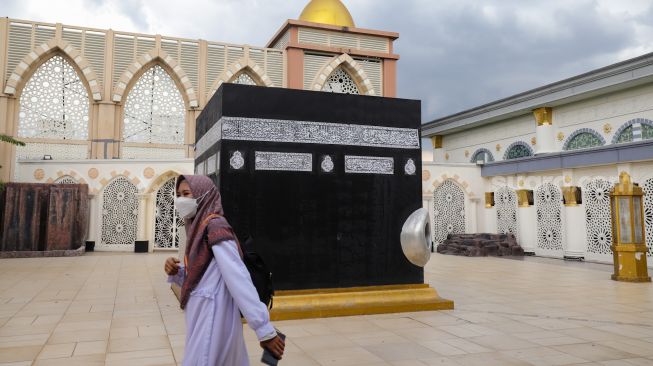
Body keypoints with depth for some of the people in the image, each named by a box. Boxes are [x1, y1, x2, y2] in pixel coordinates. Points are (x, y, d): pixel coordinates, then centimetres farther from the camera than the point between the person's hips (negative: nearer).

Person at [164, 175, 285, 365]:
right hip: (203, 316, 8)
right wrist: (176, 272, -3)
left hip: (212, 318, -8)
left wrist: (265, 329, -28)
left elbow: (237, 277, -24)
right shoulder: (199, 228, 12)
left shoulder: (214, 226, -16)